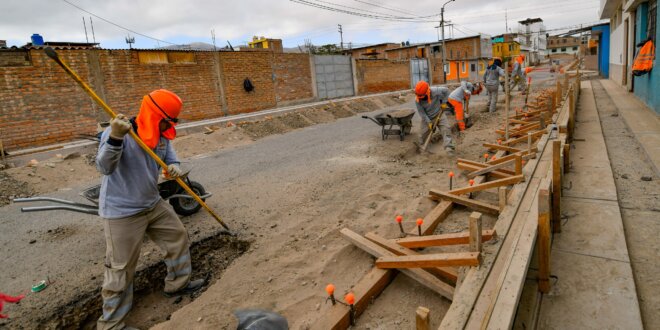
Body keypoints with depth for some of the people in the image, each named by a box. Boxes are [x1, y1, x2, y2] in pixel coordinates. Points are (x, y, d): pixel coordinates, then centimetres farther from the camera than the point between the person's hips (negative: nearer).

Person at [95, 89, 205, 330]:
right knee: (121, 269, 1)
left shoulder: (161, 136, -2)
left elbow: (169, 154, 9)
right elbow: (104, 167, -34)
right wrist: (115, 137, -52)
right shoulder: (118, 133, -23)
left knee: (178, 236, 18)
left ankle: (177, 284, 39)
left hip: (153, 204, 8)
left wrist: (174, 166, -17)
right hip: (122, 212, -7)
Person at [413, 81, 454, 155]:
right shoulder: (417, 100, -22)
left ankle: (449, 148, -19)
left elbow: (446, 90, -7)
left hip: (439, 114, 0)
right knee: (424, 132, 4)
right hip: (427, 117, 1)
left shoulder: (435, 91, -26)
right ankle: (420, 145, 31)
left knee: (446, 128, -15)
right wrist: (428, 122, -19)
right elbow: (421, 112, -16)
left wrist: (444, 102, -7)